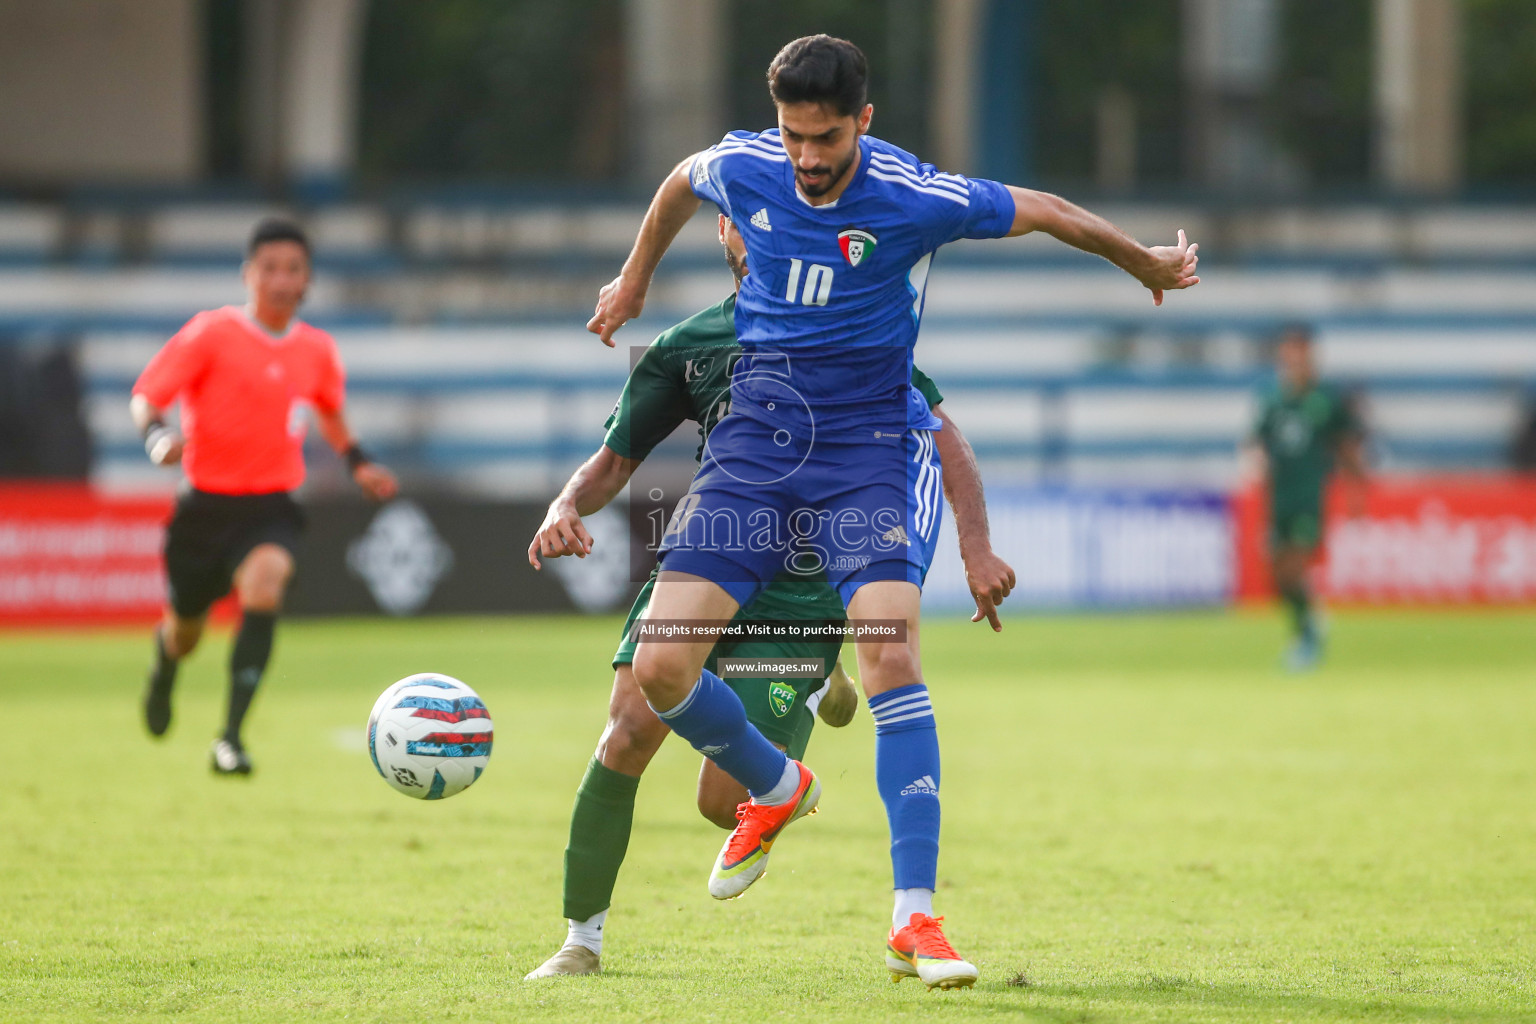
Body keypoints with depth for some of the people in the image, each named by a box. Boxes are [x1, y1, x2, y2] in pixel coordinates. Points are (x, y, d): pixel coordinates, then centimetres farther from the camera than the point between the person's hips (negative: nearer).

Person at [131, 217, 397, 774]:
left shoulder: (317, 350, 4)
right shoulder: (211, 333, -9)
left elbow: (330, 413, 25)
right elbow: (145, 397, -10)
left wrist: (358, 462, 11)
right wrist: (157, 435, -30)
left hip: (271, 507, 1)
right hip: (206, 502, -1)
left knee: (264, 585, -31)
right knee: (185, 630, 12)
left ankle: (230, 737, -29)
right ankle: (165, 665, 55)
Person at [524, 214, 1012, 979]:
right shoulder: (685, 346, 9)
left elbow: (940, 433, 3)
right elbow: (615, 460, 12)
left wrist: (975, 548, -10)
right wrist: (566, 509, -11)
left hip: (801, 593, -2)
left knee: (724, 805, -8)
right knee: (634, 722, -24)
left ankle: (809, 699, 26)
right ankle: (582, 939, -11)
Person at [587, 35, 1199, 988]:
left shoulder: (915, 198, -15)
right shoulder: (742, 167, -5)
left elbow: (1048, 212, 1)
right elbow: (680, 183, 21)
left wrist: (1148, 265, 16)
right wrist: (635, 279, 35)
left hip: (871, 441, -3)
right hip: (758, 435, 3)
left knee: (891, 652, -25)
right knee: (661, 668, -8)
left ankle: (915, 919, -20)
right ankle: (775, 789, 26)